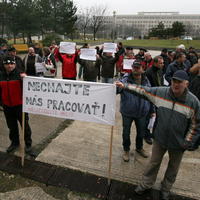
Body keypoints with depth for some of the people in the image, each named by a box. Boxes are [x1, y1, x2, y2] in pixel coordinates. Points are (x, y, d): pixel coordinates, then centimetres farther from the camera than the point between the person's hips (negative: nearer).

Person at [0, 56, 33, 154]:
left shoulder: (19, 74, -10)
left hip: (20, 105, -4)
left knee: (25, 125, 6)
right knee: (12, 126, 18)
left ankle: (28, 143, 21)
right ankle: (14, 142, 36)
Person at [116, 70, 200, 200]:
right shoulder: (160, 92, -12)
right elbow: (143, 90, -3)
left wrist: (188, 142, -8)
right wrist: (124, 86, -6)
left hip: (178, 143, -1)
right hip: (160, 138, 1)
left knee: (173, 168, 21)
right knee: (154, 163, 20)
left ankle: (166, 189, 47)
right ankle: (146, 184, 43)